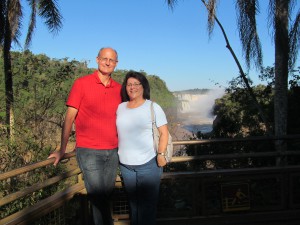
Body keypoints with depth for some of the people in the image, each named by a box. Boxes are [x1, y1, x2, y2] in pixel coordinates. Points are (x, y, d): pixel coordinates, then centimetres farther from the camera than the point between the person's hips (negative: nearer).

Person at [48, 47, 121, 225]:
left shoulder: (119, 89, 8)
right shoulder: (82, 83, -3)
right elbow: (69, 117, -3)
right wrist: (62, 150, -4)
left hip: (113, 152, 4)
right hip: (89, 152, -4)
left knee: (107, 196, 13)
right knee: (98, 198, -5)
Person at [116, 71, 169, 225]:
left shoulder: (153, 107, -3)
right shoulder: (121, 108, 9)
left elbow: (164, 133, -5)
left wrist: (161, 154, -15)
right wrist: (118, 152, 12)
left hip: (149, 164, -4)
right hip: (125, 165, 4)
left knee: (147, 203, 2)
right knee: (132, 201, 14)